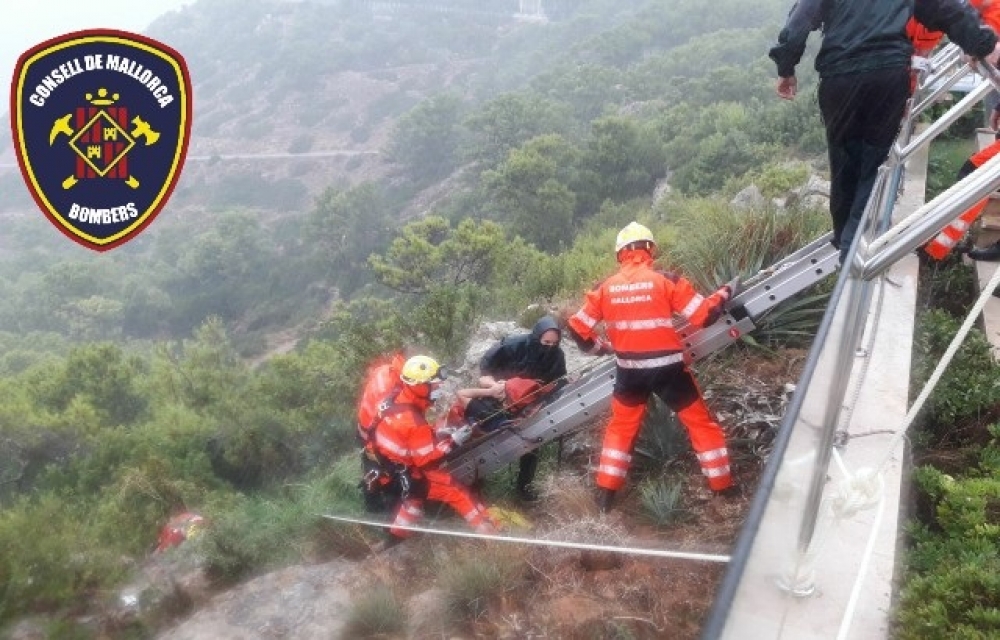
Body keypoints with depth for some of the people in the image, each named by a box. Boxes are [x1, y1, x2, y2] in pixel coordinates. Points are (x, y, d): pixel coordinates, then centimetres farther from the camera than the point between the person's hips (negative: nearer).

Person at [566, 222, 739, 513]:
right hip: (668, 368, -3)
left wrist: (600, 347, 21)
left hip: (629, 370, 3)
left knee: (621, 427, 22)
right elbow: (704, 316, -9)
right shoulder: (666, 280, -10)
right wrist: (725, 293, 9)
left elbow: (577, 327, 4)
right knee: (701, 423, 14)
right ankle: (722, 485, 20)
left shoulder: (605, 288, -1)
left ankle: (606, 492, 21)